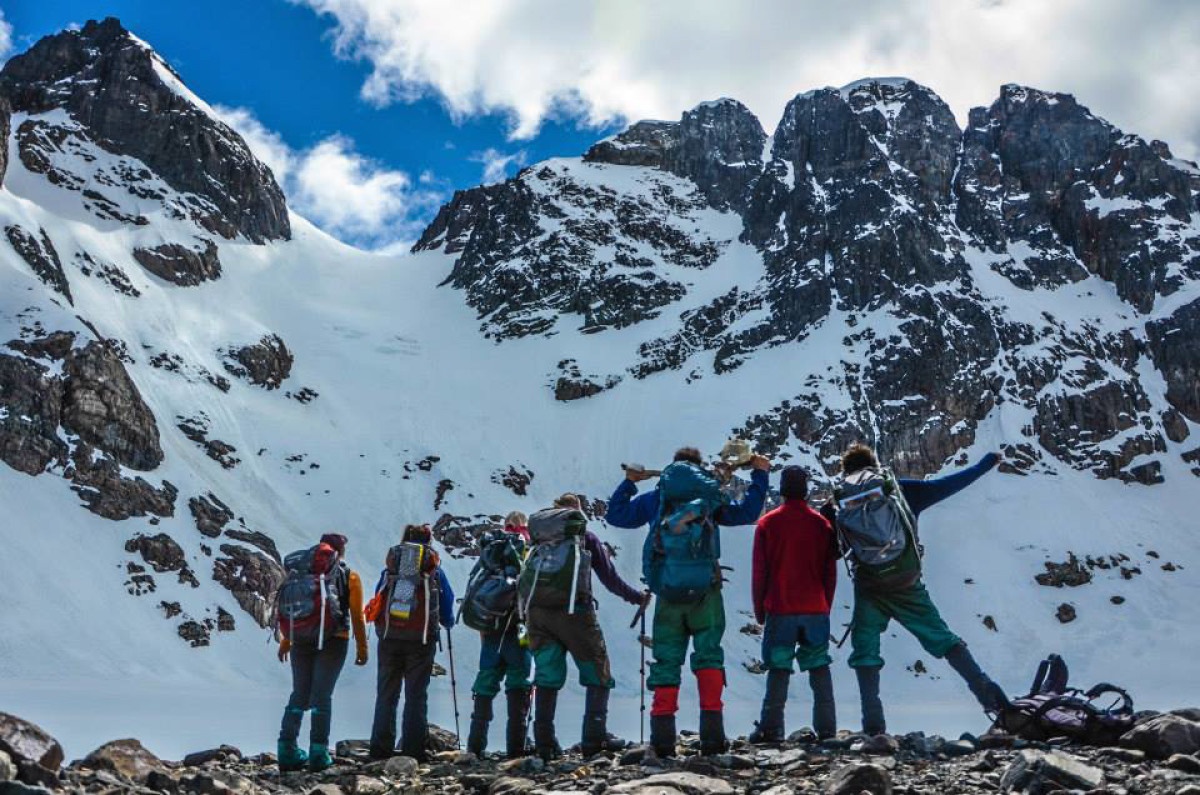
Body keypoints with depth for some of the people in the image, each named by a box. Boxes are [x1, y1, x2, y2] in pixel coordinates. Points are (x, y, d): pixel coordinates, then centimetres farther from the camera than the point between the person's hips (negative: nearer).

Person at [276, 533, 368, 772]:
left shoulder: (301, 572, 10)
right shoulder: (349, 576, 2)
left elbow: (288, 610, 12)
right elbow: (357, 616, 0)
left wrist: (285, 642, 22)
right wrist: (362, 648, 7)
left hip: (301, 641, 3)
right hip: (333, 641, -3)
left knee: (299, 694, 12)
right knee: (322, 695, -1)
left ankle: (287, 750, 7)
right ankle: (318, 754, -6)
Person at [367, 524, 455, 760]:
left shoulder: (390, 568, 10)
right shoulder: (434, 570, 6)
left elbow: (377, 598, 15)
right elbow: (447, 610, 10)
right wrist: (447, 622, 32)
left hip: (388, 637, 2)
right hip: (421, 640, -2)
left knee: (386, 694, 8)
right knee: (416, 695, 3)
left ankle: (380, 749, 6)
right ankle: (413, 750, 0)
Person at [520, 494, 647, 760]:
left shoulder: (540, 538, 23)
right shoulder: (584, 536, 14)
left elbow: (526, 579, 18)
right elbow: (611, 579, 15)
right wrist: (639, 598, 28)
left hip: (536, 610, 4)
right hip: (572, 608, -3)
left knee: (547, 678, 9)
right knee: (598, 676, 6)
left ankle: (544, 745, 3)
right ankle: (593, 740, -7)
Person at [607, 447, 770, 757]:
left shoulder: (655, 499, 11)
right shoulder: (710, 495, 6)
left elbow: (614, 515, 17)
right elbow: (747, 513, 13)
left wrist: (629, 482, 28)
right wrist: (760, 476, 23)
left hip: (667, 593, 2)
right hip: (705, 592, -1)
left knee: (666, 661, 7)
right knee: (708, 656, 1)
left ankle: (662, 738, 0)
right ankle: (712, 734, -10)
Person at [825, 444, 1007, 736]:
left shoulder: (839, 505, 4)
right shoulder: (903, 490, 5)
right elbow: (949, 483, 10)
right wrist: (987, 462, 22)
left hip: (868, 591, -1)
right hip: (908, 588, 1)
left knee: (865, 655, 9)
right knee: (943, 639, 13)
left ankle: (873, 725, 0)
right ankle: (987, 692, 7)